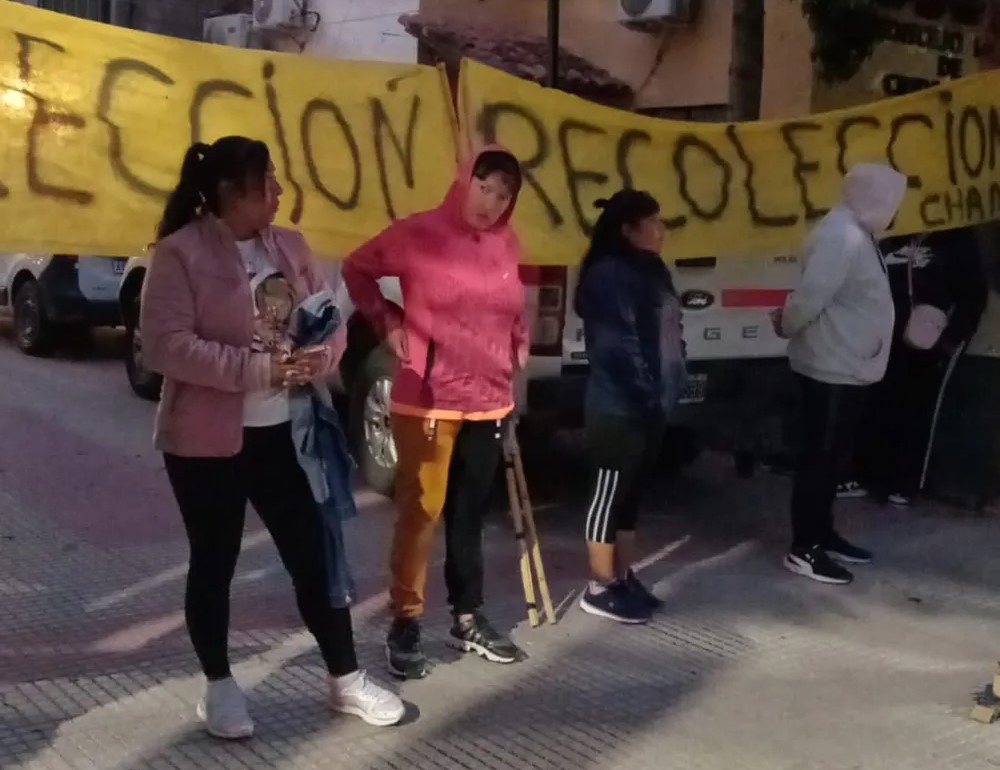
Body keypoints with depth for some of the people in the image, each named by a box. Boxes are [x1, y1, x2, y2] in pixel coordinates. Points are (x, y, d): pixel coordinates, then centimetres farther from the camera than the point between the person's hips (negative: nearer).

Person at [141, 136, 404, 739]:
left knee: (315, 554, 8)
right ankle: (220, 686, 27)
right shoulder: (180, 253, -11)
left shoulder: (291, 247, 8)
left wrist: (318, 360, -13)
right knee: (215, 563, 9)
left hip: (286, 432, 5)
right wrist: (258, 368, -25)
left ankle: (346, 679, 22)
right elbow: (168, 346, -19)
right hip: (208, 438, -5)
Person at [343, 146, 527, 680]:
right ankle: (405, 623, 11)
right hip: (428, 400, -5)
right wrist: (389, 324, -3)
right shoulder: (419, 234, -8)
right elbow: (356, 270, 4)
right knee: (421, 509, -1)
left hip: (490, 400, 5)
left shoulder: (507, 246, 6)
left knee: (470, 512, 13)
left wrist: (517, 350, 10)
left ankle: (468, 619, 23)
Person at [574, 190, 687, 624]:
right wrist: (647, 393, -18)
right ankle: (600, 588, 10)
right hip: (620, 406, -10)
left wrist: (665, 391, 10)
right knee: (611, 493, 0)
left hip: (648, 405, 10)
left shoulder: (648, 270, 14)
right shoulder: (609, 275, -16)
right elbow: (620, 345, -21)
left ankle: (624, 578, 26)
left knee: (631, 493, 16)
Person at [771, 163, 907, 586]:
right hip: (831, 367, -10)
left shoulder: (858, 234, 12)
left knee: (834, 456, 17)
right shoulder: (842, 237, -22)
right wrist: (787, 326, -10)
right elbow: (811, 295, -26)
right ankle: (803, 549, 5)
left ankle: (823, 535, 28)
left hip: (847, 366, 10)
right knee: (821, 457, -3)